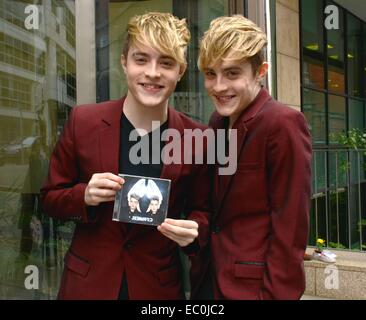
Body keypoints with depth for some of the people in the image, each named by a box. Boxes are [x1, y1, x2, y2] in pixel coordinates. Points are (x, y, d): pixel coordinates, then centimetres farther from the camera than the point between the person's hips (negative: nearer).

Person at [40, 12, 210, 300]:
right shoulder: (83, 121, -9)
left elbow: (201, 210, 3)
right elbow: (51, 198, 0)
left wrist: (194, 230, -19)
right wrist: (85, 195, -20)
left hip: (158, 286, 0)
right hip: (87, 281, 1)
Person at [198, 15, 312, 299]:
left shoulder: (283, 123, -19)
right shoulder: (218, 122, 3)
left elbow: (291, 227, -18)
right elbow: (216, 209, 7)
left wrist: (276, 293, -16)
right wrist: (202, 278, 6)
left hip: (254, 286, -7)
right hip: (214, 279, 7)